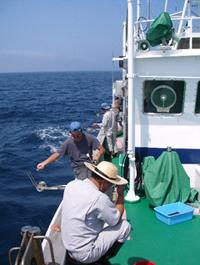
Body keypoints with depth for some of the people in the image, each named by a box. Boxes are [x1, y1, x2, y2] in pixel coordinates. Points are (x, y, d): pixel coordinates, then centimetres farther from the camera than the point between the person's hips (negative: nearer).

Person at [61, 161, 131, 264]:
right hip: (84, 254, -7)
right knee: (125, 226, 0)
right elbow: (116, 219, -8)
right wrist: (121, 194, 0)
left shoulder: (72, 184, -5)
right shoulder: (99, 198, -26)